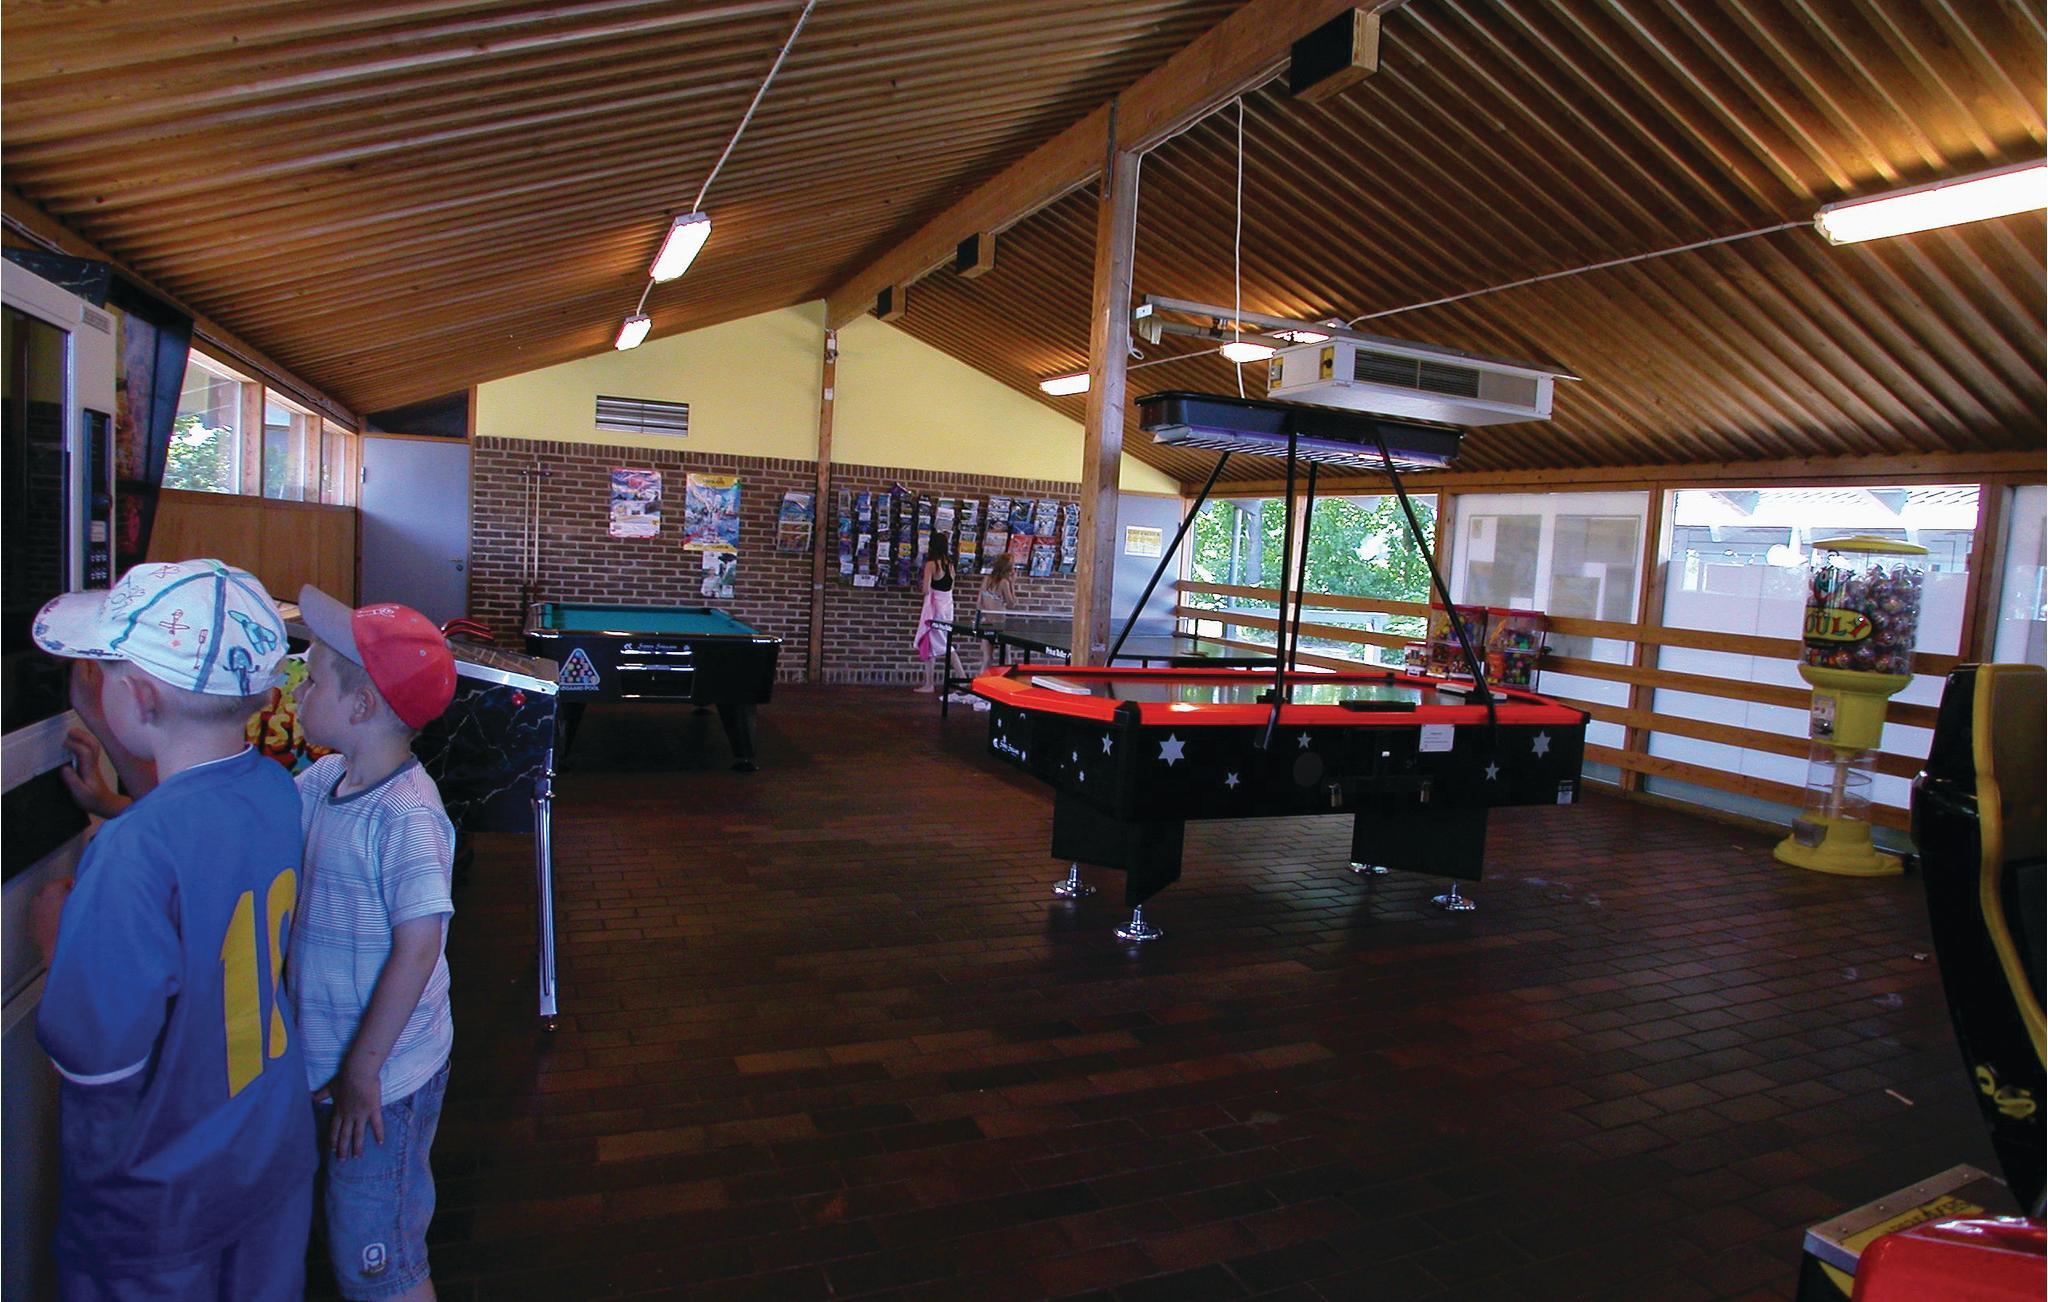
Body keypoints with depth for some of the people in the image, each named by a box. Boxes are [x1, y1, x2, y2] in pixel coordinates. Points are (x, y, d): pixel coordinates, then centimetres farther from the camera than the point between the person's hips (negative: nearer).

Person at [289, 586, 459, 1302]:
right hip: (328, 1060, 8)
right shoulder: (323, 781, -1)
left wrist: (362, 1072, -21)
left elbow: (418, 948, -26)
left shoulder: (406, 818, -27)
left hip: (382, 1076, -8)